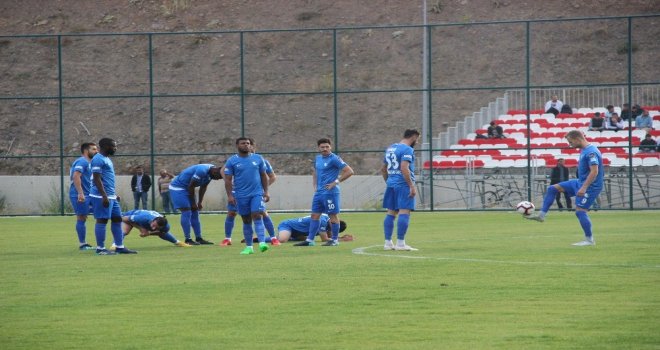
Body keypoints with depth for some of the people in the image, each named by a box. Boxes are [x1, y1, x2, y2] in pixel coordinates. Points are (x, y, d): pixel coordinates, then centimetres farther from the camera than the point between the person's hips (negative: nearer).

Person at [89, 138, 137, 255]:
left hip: (111, 196, 10)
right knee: (102, 220, -6)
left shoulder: (106, 159, 19)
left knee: (117, 219, 10)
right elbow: (97, 179, -19)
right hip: (102, 196, -10)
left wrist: (114, 194, 26)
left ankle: (120, 247, 14)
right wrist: (104, 196, -23)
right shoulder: (98, 159, -13)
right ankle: (100, 248, -1)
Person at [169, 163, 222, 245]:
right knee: (186, 213, -12)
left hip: (187, 188, 10)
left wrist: (200, 202, 5)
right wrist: (193, 203, -13)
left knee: (195, 213, 8)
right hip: (178, 187, -10)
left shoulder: (211, 172, -2)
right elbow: (191, 186, -23)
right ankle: (188, 239, -9)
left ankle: (199, 238, 11)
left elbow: (203, 188, 8)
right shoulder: (202, 171, -31)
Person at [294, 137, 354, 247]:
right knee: (315, 215, 7)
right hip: (319, 192, 8)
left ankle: (335, 240, 8)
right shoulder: (318, 158, 13)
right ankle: (310, 240, 10)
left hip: (330, 192, -8)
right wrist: (315, 184, 17)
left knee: (333, 216, 0)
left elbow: (349, 171, -16)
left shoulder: (334, 159, -11)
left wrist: (336, 182, -16)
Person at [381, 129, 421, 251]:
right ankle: (400, 243, -12)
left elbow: (383, 169, 22)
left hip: (391, 184, 9)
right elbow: (404, 168, -21)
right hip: (403, 185, -9)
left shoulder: (390, 148, 17)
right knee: (404, 212, -8)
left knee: (391, 213, 10)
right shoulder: (407, 149, -10)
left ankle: (388, 243, 11)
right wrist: (412, 186, -20)